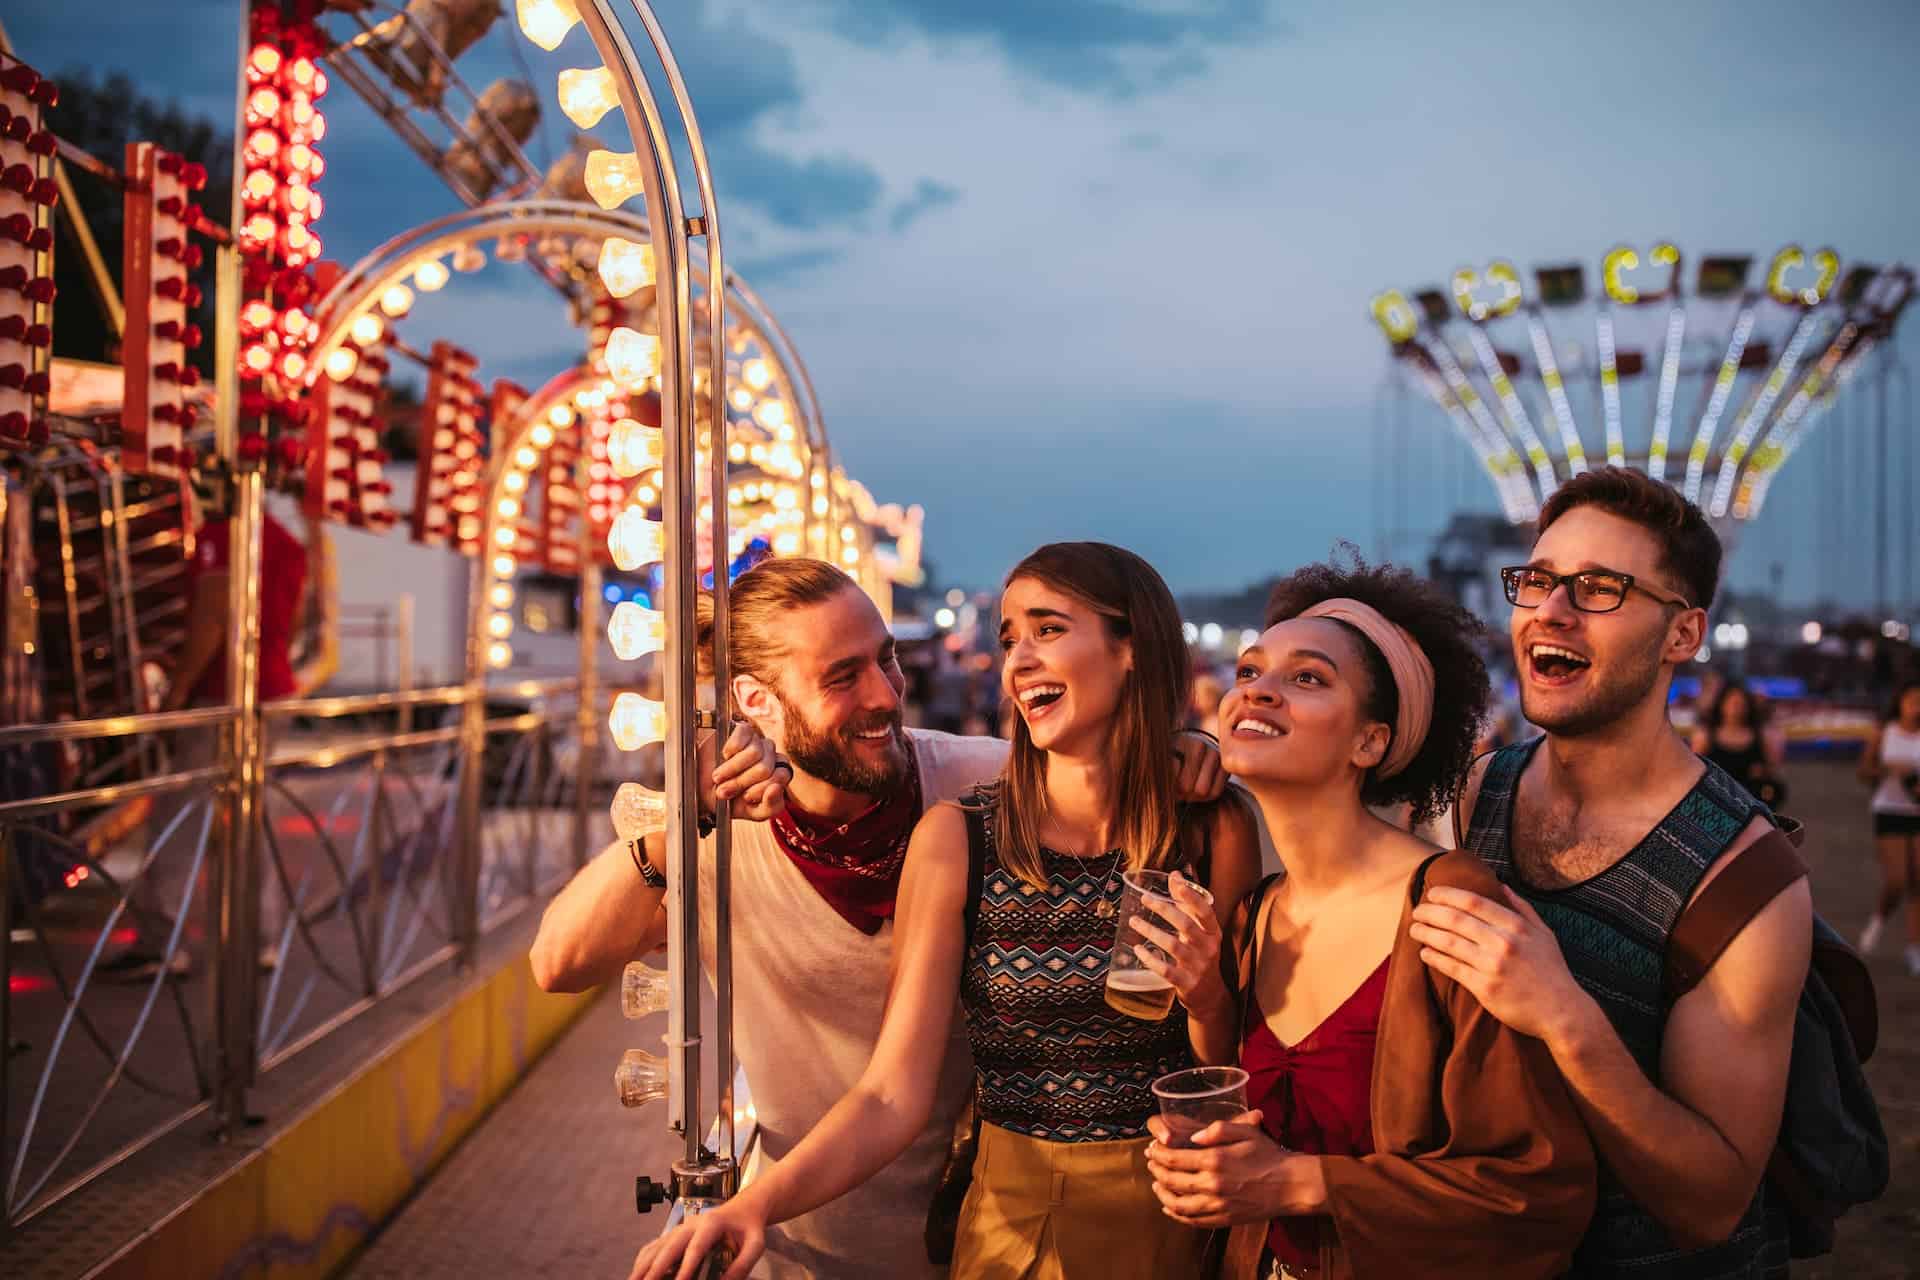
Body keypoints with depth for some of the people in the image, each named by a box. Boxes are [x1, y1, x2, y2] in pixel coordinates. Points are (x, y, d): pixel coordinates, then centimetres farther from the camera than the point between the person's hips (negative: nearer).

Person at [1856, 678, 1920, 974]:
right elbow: (1864, 771, 3)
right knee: (1896, 881, -10)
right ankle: (1879, 919, 22)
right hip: (1889, 813, -1)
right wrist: (1889, 769, -15)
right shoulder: (1884, 733, 0)